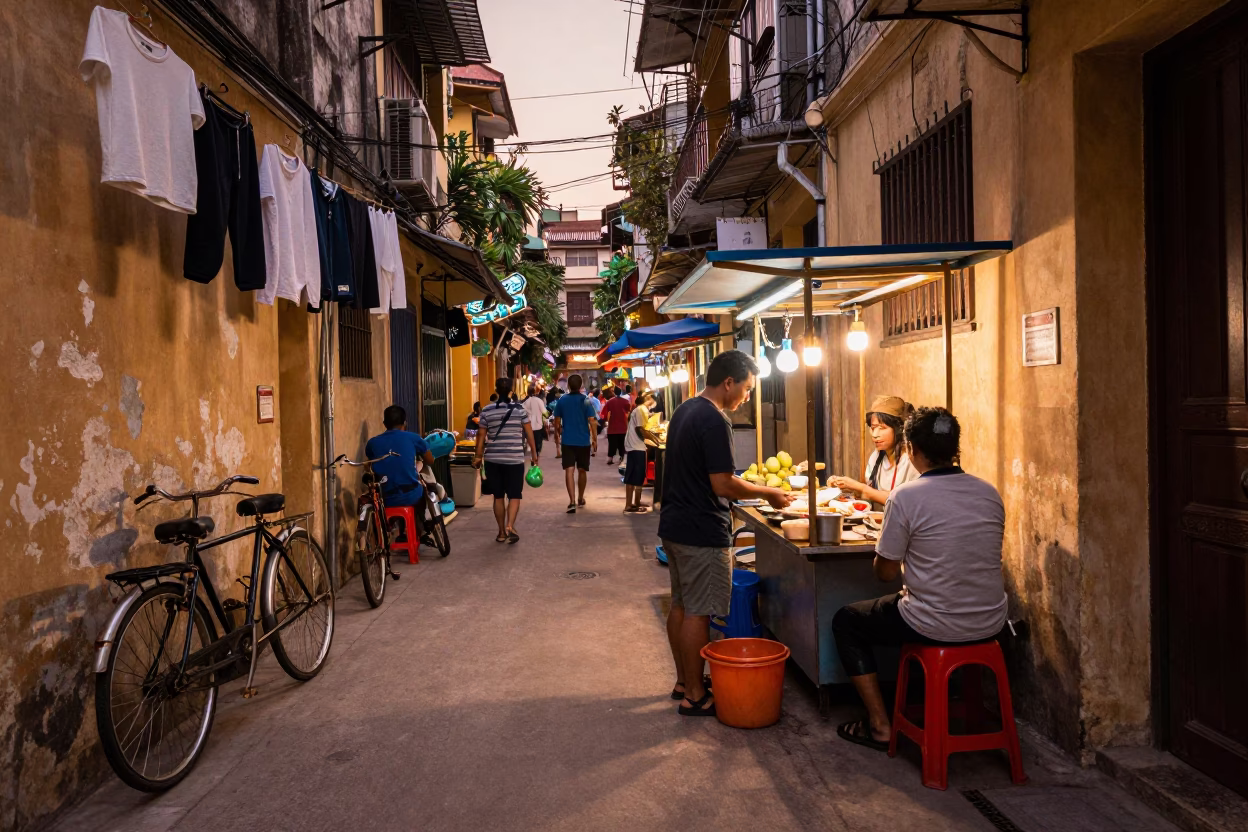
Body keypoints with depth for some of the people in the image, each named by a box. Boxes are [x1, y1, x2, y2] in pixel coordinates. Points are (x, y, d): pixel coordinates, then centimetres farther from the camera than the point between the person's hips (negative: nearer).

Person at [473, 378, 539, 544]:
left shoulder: (487, 411, 0)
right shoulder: (520, 410, -2)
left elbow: (481, 435, 3)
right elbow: (529, 433, 0)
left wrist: (478, 456, 11)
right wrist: (534, 453, 9)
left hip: (493, 459, 2)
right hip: (514, 459, -2)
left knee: (498, 496, 11)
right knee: (514, 495, 5)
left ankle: (501, 532, 16)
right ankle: (510, 526, -14)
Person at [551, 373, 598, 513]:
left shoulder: (562, 400, 0)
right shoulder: (586, 400, -6)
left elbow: (557, 420, 5)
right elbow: (592, 422, -11)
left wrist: (557, 434, 21)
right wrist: (595, 440, -4)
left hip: (567, 441, 0)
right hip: (583, 441, 0)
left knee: (569, 470, -5)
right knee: (582, 470, 15)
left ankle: (572, 501, -19)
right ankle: (580, 498, 29)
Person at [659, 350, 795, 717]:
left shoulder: (684, 411, 11)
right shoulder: (714, 421, -19)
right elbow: (724, 485, -21)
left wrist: (755, 489, 18)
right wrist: (766, 492, -7)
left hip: (674, 525, 10)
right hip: (702, 532, -10)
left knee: (680, 605, 16)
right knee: (698, 613, -1)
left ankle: (683, 682, 28)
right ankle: (695, 696, 9)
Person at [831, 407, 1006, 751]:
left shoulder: (906, 497, -17)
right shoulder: (990, 493, 1)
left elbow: (885, 572, -10)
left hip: (936, 628, -6)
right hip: (990, 624, 7)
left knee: (845, 621, 16)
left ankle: (879, 726, 16)